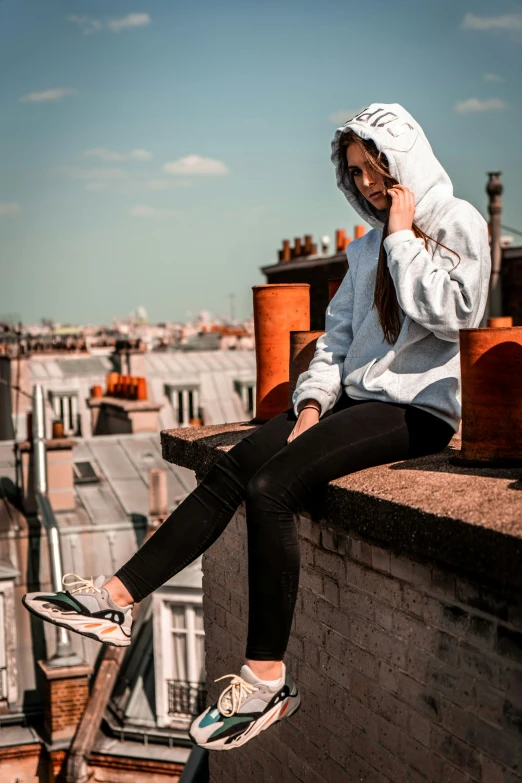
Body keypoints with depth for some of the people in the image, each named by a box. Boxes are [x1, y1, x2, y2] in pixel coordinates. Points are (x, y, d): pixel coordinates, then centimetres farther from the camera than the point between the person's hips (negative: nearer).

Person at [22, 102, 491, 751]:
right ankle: (116, 598, -13)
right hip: (355, 397, 7)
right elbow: (338, 332, 17)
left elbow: (449, 313, -17)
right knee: (230, 471, -13)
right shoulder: (368, 246, 22)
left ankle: (266, 677, -22)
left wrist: (402, 238, -9)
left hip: (416, 408, -7)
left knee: (272, 488, -27)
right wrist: (313, 400, 2)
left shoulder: (458, 224, -1)